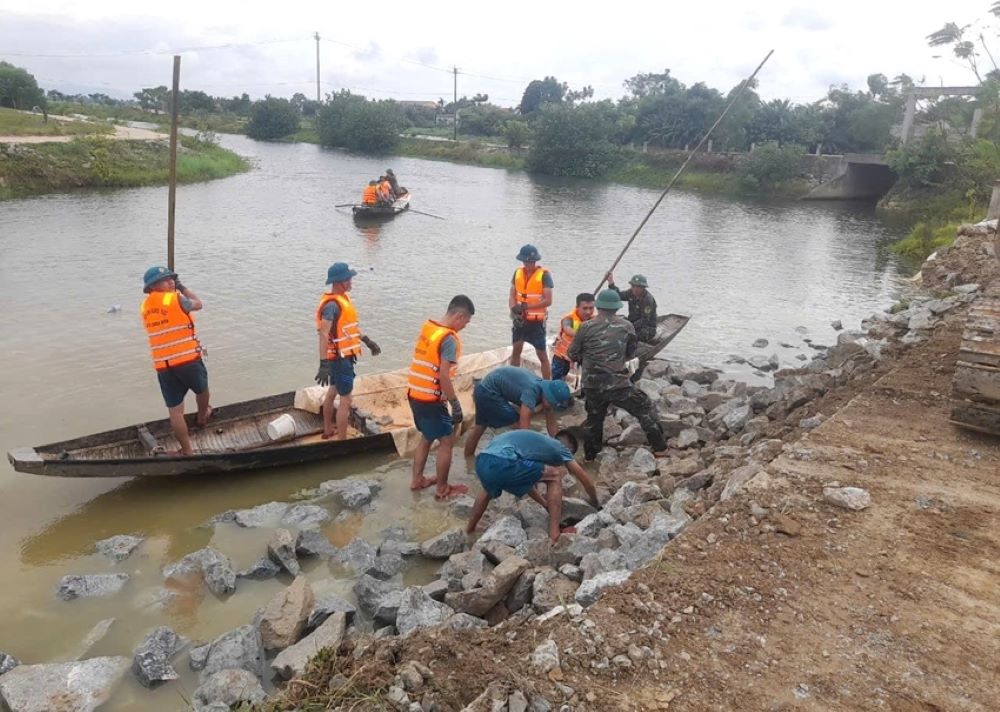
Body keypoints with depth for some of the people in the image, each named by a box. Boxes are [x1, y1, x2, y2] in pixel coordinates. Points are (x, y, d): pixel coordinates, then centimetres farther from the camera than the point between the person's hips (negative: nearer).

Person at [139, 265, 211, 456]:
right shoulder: (175, 298, -10)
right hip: (188, 360, -4)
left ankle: (187, 450, 12)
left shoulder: (145, 307, 10)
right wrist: (182, 287, 18)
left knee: (175, 410, 6)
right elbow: (198, 304, 6)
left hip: (163, 366, 4)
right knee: (201, 390, 27)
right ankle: (202, 417, 52)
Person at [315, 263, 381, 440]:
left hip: (341, 355, 10)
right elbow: (323, 334, -33)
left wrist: (366, 340, 23)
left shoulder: (342, 297, 7)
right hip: (340, 358, -10)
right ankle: (342, 442, 0)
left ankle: (328, 430, 40)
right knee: (345, 401, -6)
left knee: (333, 391, 23)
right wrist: (323, 364, -39)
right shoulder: (332, 304, -25)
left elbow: (350, 324, 20)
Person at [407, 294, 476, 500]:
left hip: (415, 394, 8)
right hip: (431, 399, -8)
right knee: (447, 441, 6)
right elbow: (443, 376, -23)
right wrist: (456, 404, -16)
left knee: (427, 437, 23)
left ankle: (417, 480, 31)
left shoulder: (427, 327, 6)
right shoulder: (449, 339, -19)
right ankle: (442, 489, 14)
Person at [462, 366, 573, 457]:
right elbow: (524, 429, -35)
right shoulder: (532, 391, -31)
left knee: (480, 427, 23)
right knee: (519, 427, -9)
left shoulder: (547, 392, -5)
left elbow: (552, 426, 3)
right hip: (489, 392, -9)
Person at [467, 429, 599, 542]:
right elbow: (587, 481, 26)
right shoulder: (560, 448, 19)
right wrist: (596, 504, 44)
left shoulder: (537, 441, 37)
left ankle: (469, 528, 45)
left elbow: (524, 482, 44)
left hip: (481, 463, 8)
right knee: (555, 476, 11)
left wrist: (546, 504, 52)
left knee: (490, 489, 43)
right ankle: (554, 533, 10)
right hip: (502, 463, -8)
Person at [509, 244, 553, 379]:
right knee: (516, 351, 13)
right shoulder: (518, 272, 4)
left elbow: (548, 301, -15)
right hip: (520, 319, 5)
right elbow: (512, 296, 4)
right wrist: (514, 310, -16)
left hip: (537, 321, -5)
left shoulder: (544, 274, -11)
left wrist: (525, 306, -19)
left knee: (542, 355, 1)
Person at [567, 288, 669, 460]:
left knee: (594, 418, 22)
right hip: (618, 384, -1)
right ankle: (660, 449, 15)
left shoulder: (586, 327, -4)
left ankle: (590, 455, 32)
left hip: (592, 386, 2)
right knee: (646, 409, 15)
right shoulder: (627, 326, 0)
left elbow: (572, 355, 5)